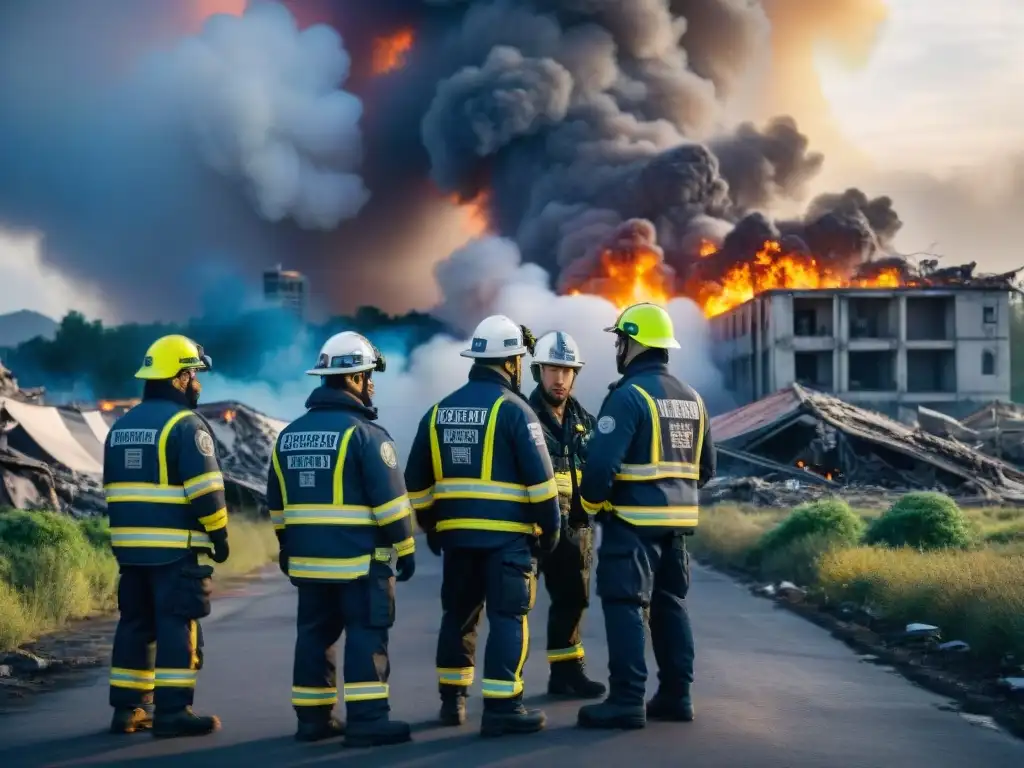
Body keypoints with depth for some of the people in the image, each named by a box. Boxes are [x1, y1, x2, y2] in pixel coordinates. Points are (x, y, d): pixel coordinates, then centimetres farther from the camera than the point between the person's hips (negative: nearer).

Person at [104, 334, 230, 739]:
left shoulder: (121, 426, 14)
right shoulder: (186, 424, -11)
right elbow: (206, 489, -16)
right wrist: (219, 534, -7)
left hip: (131, 544, 8)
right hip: (176, 546, -7)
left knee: (135, 623, 13)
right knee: (177, 626, -4)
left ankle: (127, 709, 15)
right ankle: (172, 712, -5)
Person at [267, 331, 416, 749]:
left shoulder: (289, 434, 11)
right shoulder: (364, 432, -12)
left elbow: (277, 502, 16)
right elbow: (390, 498, -14)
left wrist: (288, 548, 24)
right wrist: (405, 549, -7)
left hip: (308, 558, 7)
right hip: (359, 557, -7)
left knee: (314, 635, 12)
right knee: (366, 636, -3)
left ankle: (312, 716, 16)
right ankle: (367, 720, -6)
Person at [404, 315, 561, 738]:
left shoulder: (439, 410, 10)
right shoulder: (513, 409, -8)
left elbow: (416, 480, 13)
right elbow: (539, 477, -12)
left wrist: (429, 526, 23)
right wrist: (550, 526, -2)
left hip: (455, 532, 6)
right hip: (505, 533, -6)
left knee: (458, 615, 17)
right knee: (508, 617, -3)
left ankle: (452, 699, 24)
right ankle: (501, 707, -7)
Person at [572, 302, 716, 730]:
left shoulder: (629, 396, -14)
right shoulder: (691, 399, 13)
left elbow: (601, 461, -20)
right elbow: (705, 467, 18)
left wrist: (591, 503, -4)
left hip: (634, 521, -8)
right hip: (677, 521, 8)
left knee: (625, 606, -5)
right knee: (670, 604, 15)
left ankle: (627, 701, -7)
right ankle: (675, 696, 18)